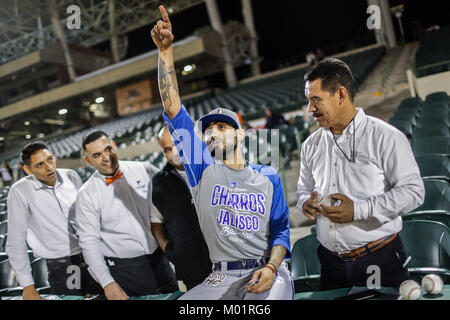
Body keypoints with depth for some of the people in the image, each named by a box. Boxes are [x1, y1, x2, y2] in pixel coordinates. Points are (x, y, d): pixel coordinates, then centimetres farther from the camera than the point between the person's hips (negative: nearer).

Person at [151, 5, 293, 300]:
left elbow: (281, 229, 9)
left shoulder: (267, 176, 9)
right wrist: (166, 50, -6)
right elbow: (174, 109, 0)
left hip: (268, 273, -1)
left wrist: (271, 268, -12)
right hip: (220, 279, 1)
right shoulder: (203, 169, 7)